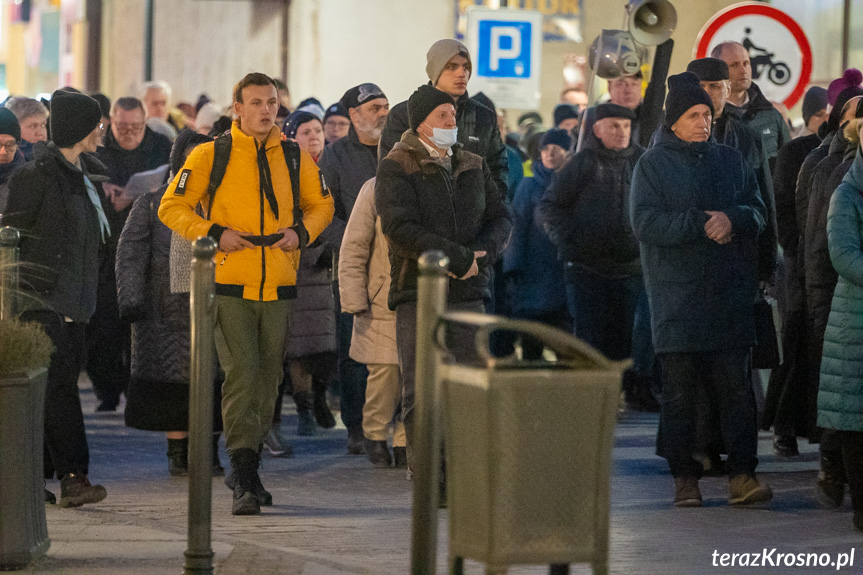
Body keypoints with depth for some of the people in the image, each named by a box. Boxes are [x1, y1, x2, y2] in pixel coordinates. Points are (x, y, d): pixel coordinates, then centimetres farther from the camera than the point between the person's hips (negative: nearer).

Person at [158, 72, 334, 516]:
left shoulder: (295, 158, 8)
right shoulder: (211, 156, -2)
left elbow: (321, 204, 22)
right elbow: (171, 207, 1)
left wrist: (302, 232, 2)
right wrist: (214, 233, -12)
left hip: (278, 286, 4)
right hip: (230, 284, -4)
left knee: (267, 379, 10)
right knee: (240, 374, -12)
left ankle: (245, 470, 25)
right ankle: (244, 482, -14)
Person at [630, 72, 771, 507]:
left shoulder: (730, 161, 14)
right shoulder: (653, 164, 3)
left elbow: (758, 210, 10)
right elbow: (645, 222, -8)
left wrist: (732, 219, -12)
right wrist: (699, 225, -17)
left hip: (730, 294, 3)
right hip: (676, 295, -2)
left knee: (736, 386, -2)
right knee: (680, 391, 2)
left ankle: (742, 474, -2)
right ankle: (685, 476, 9)